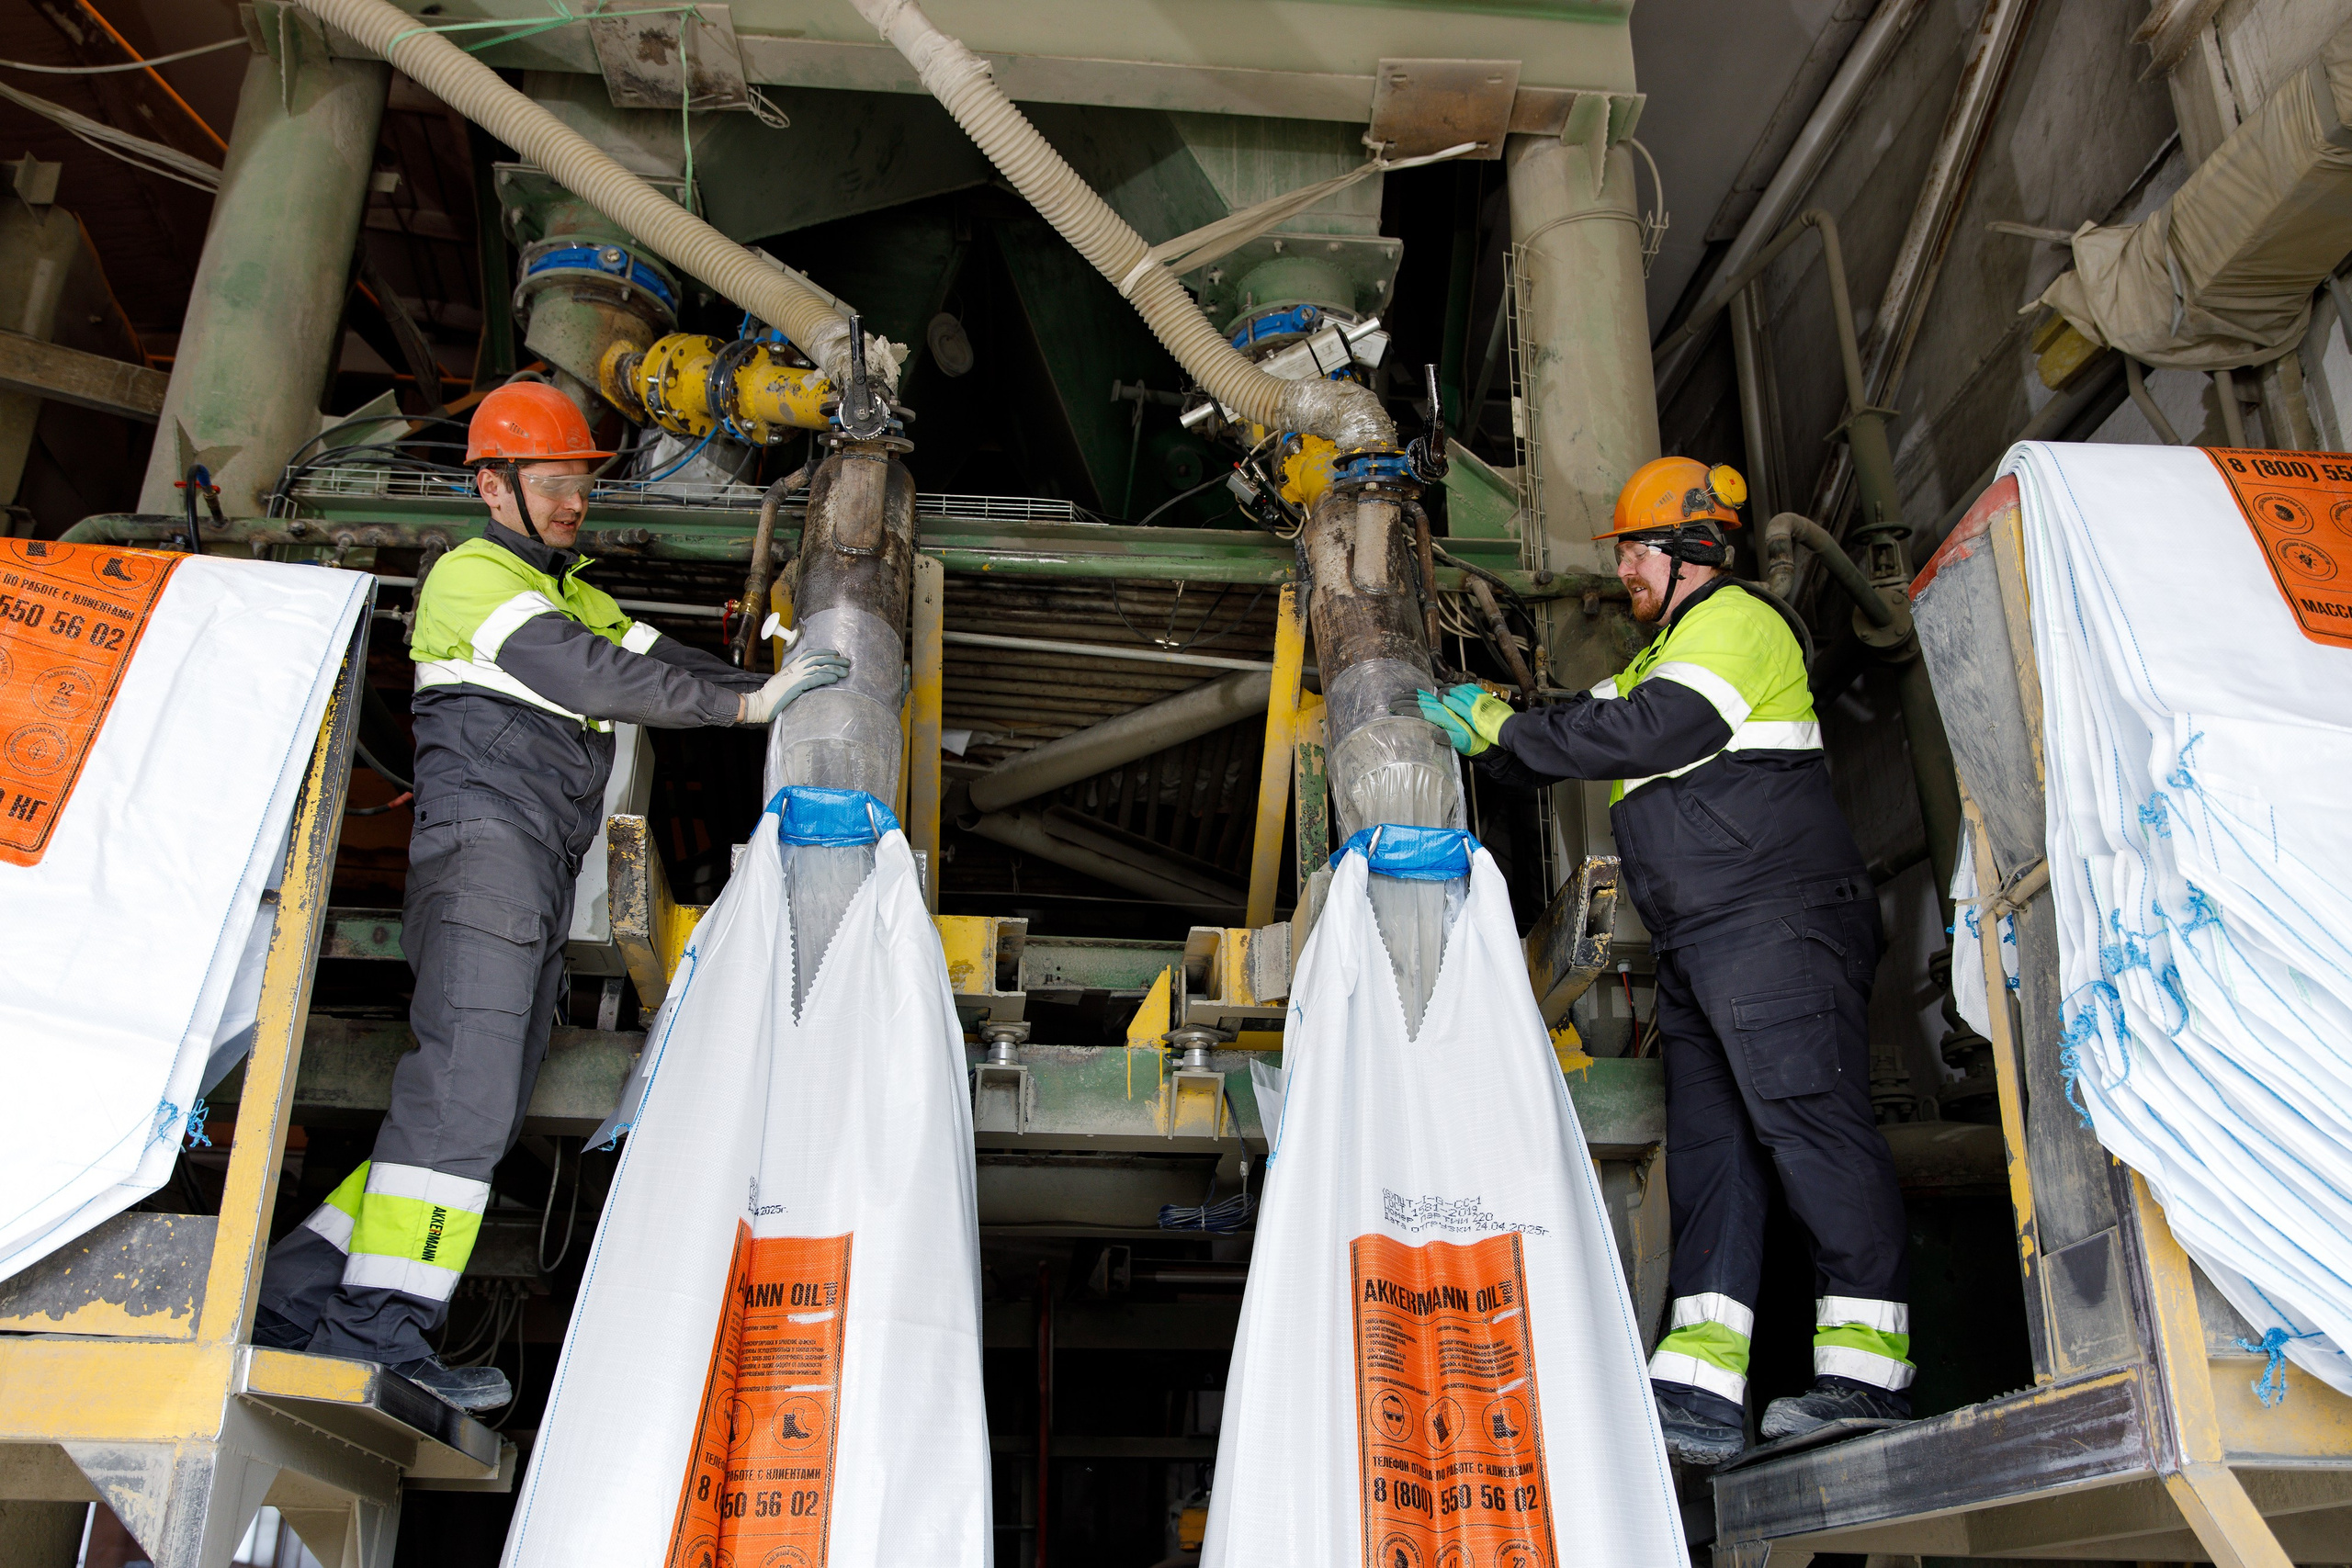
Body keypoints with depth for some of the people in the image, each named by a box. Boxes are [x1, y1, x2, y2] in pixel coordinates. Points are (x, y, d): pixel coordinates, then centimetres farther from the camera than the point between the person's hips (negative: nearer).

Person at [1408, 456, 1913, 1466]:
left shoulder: (1735, 619, -2)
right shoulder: (1662, 654, 30)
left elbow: (1651, 731, -16)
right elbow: (1585, 732, 26)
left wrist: (1505, 732, -10)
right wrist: (1485, 725, 11)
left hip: (1773, 918, -10)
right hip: (1697, 944, 10)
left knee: (1807, 1116, -14)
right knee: (1708, 1143, 1)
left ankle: (1864, 1372, -12)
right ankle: (1699, 1389, -2)